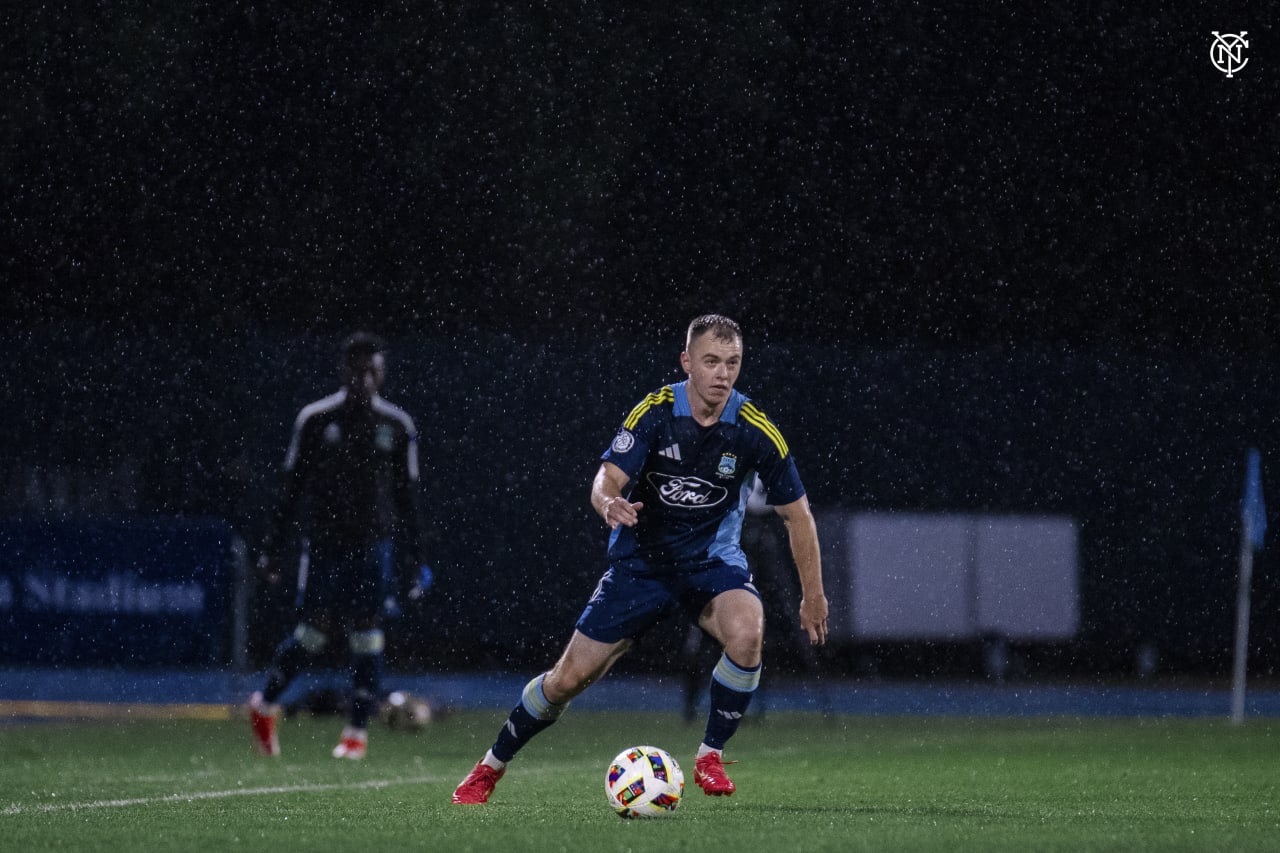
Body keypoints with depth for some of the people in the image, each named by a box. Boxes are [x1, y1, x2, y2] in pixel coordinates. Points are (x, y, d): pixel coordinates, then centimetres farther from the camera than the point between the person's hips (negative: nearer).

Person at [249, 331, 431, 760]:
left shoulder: (397, 427, 6)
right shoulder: (315, 419, 0)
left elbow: (408, 498, 10)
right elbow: (291, 488, 4)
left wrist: (414, 561, 7)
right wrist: (272, 547, 1)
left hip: (373, 545, 1)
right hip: (323, 542, -1)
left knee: (366, 636, -6)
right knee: (315, 630, -4)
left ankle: (358, 731, -2)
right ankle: (265, 704, 18)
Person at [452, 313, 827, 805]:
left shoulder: (753, 429, -15)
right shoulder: (655, 412, -16)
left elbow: (797, 514, -5)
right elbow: (607, 479, -24)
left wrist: (813, 596, -6)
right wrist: (609, 503, -49)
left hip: (712, 561, 0)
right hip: (641, 558, 0)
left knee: (747, 634, -33)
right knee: (569, 678, -1)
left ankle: (710, 757, -13)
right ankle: (490, 769, 22)